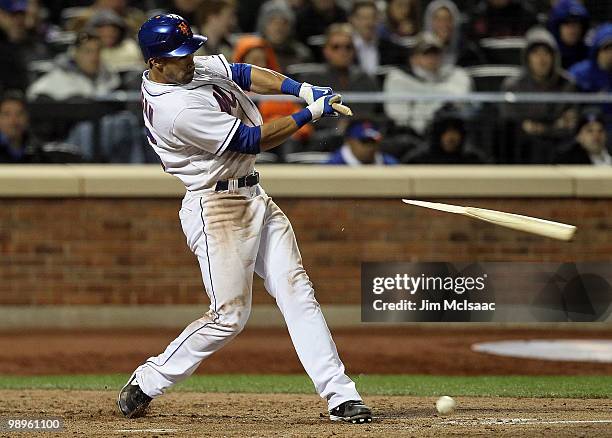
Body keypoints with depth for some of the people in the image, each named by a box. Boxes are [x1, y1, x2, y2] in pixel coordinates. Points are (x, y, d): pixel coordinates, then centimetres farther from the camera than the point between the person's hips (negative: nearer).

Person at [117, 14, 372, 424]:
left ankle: (340, 394, -2)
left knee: (297, 290, 1)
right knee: (230, 315, -7)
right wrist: (310, 113, -14)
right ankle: (145, 383, 9)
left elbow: (244, 74, 7)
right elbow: (252, 141, -19)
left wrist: (305, 90, -7)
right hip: (216, 209, -9)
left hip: (254, 198, 9)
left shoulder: (190, 66, 3)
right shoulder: (178, 109, -25)